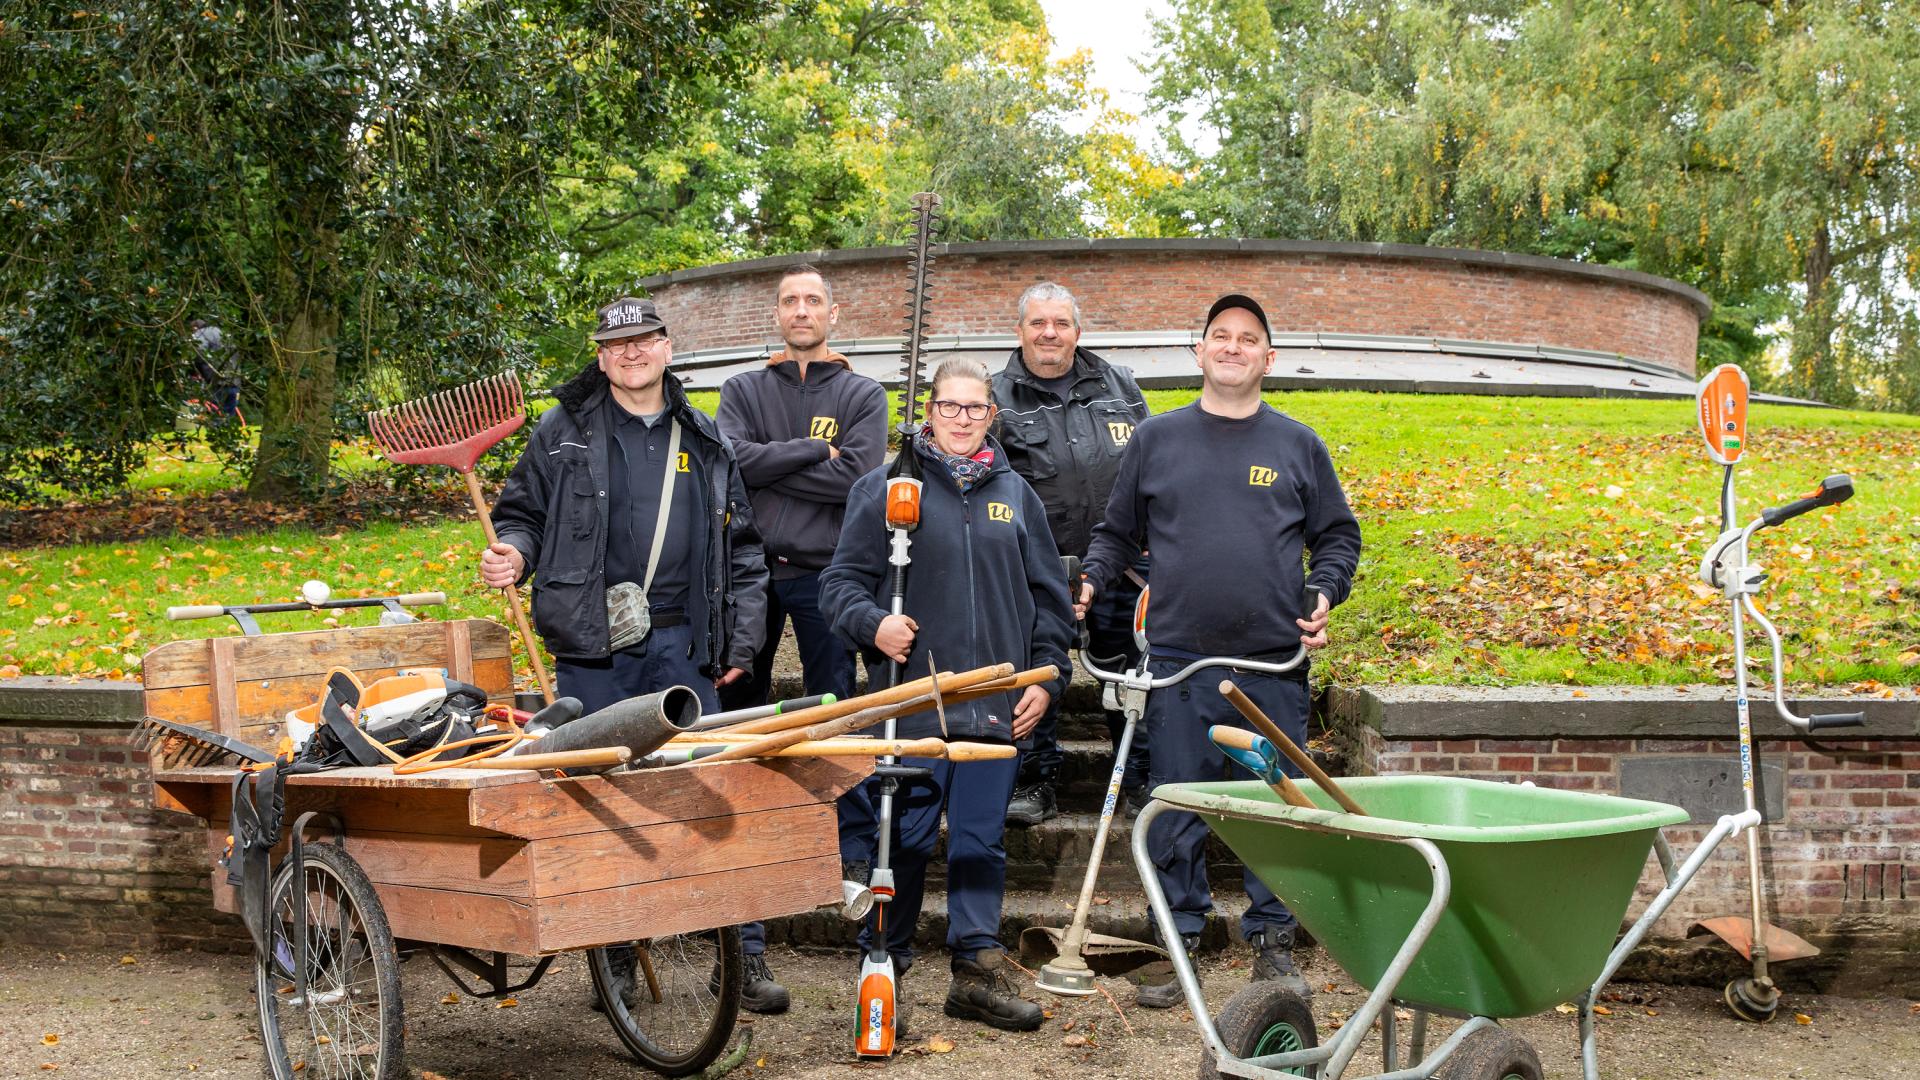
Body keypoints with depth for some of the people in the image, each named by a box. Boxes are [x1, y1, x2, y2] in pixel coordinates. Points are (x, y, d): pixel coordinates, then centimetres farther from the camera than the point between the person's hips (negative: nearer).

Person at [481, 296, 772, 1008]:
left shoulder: (705, 441, 13)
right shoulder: (564, 432, 7)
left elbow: (741, 549, 15)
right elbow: (522, 512, 14)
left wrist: (741, 644, 8)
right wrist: (514, 552, -9)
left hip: (682, 646, 1)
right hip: (592, 649, -1)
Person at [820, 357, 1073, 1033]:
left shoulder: (1014, 493, 14)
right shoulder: (885, 488, 3)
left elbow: (1047, 596, 18)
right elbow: (841, 582, 2)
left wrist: (1045, 676, 10)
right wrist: (873, 623, -17)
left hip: (997, 706, 3)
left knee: (982, 841, 7)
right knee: (905, 839, 2)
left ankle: (978, 970, 14)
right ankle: (883, 965, 14)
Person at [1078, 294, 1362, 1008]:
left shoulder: (1298, 445, 11)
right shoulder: (1157, 439, 10)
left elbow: (1338, 535, 15)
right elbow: (1118, 532, 16)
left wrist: (1324, 592, -2)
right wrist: (1089, 582, -1)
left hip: (1275, 661, 0)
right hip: (1180, 656, 0)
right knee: (1177, 809, 4)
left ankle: (1272, 943, 17)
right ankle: (1177, 943, 15)